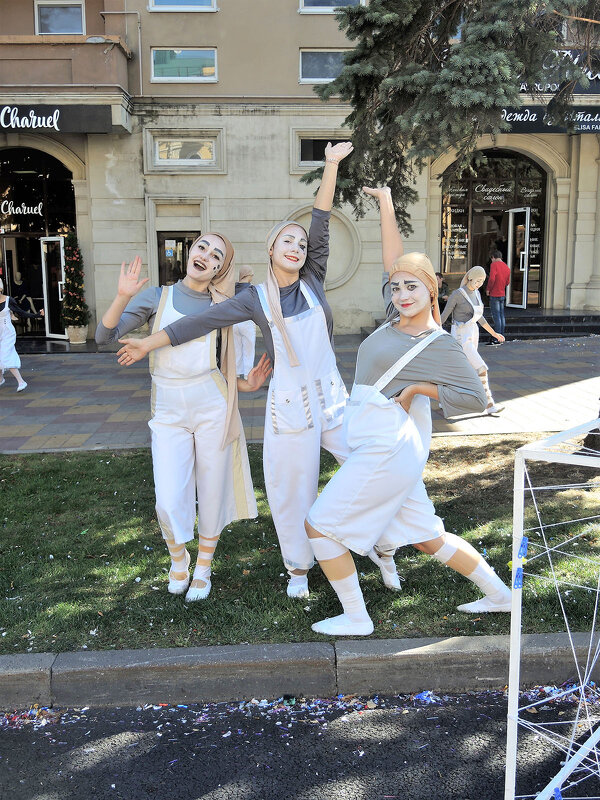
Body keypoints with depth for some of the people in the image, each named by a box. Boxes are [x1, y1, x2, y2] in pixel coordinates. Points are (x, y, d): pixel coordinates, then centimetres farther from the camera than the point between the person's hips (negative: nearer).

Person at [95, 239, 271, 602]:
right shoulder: (157, 297, 4)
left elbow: (222, 368, 11)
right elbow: (105, 336, -3)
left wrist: (247, 384, -6)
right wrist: (123, 297, -18)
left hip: (212, 408, 1)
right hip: (168, 412, -1)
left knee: (212, 493, 7)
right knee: (169, 502, -4)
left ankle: (203, 568, 30)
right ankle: (178, 558, 28)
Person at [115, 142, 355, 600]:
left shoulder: (313, 280, 3)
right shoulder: (256, 298, -2)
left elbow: (322, 224, -3)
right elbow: (201, 323, 2)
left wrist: (332, 166, -8)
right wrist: (149, 343, 5)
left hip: (332, 398, 3)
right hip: (289, 405, -2)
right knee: (293, 489, 6)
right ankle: (298, 568, 27)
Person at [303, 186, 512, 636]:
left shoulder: (440, 344, -10)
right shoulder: (402, 318, 9)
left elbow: (476, 398, -11)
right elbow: (394, 261, 15)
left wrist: (416, 389, -10)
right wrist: (387, 207, 11)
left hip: (389, 448, -8)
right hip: (380, 445, 8)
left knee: (320, 525, -1)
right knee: (427, 536, 19)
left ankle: (355, 619, 10)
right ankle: (498, 594, 32)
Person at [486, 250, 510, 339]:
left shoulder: (494, 265, -11)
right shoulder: (506, 267, 11)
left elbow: (492, 279, -22)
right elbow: (507, 282, 16)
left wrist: (488, 289, -9)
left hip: (494, 295, -7)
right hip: (502, 294, 7)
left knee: (496, 316, -7)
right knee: (502, 316, 11)